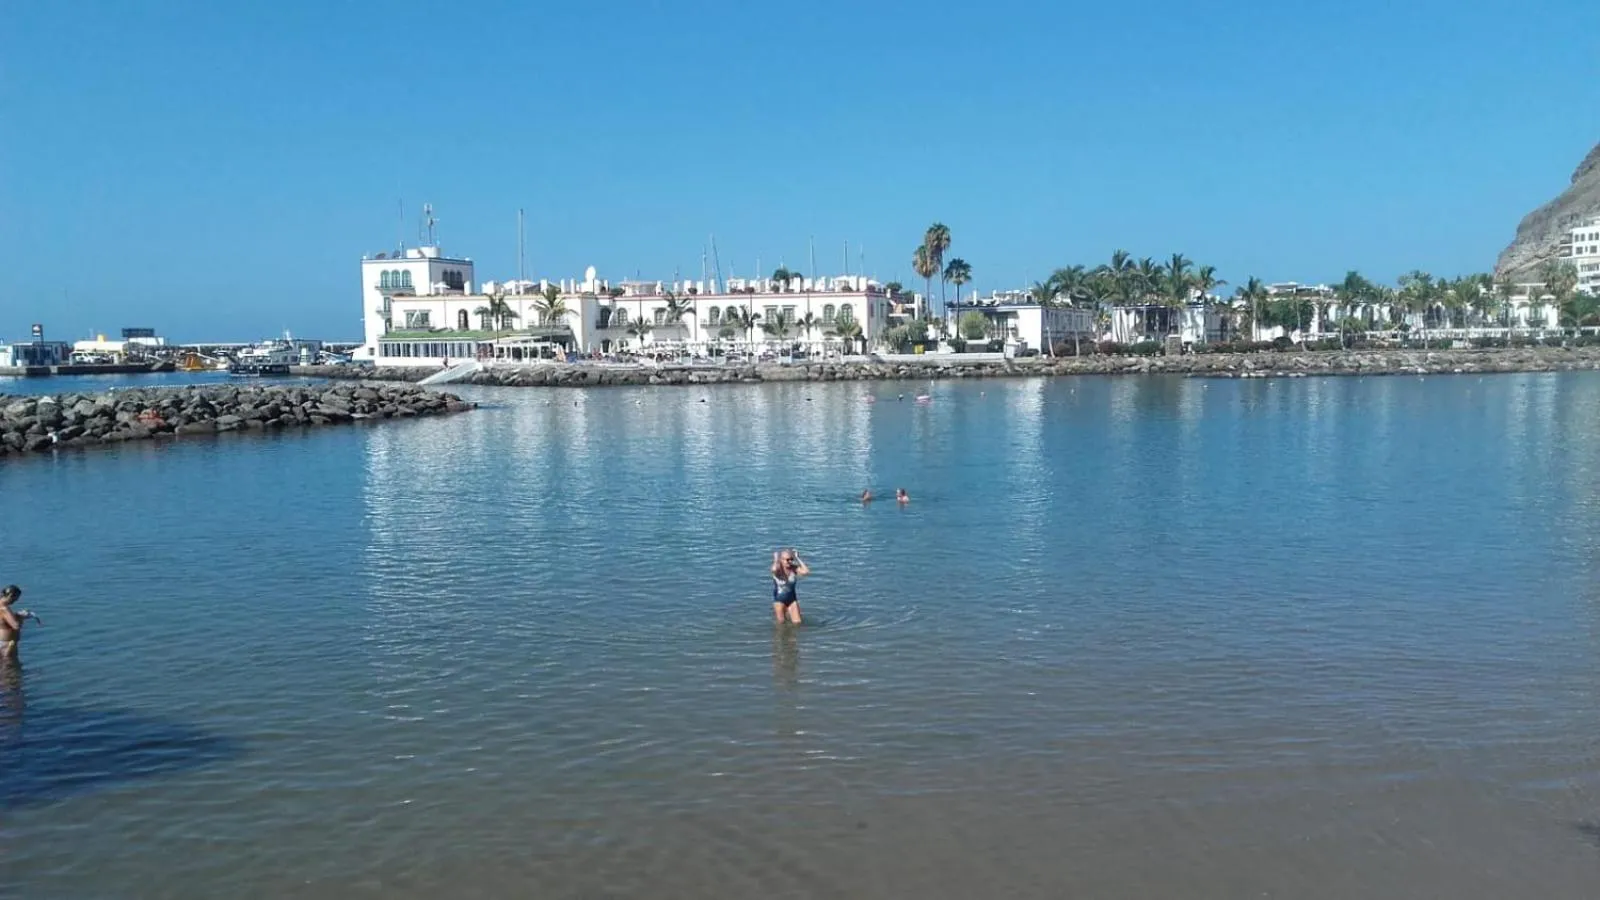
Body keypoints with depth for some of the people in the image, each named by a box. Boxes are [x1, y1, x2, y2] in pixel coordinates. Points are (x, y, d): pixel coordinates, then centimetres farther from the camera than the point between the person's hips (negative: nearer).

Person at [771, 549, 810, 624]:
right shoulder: (778, 570, -17)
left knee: (797, 622, 0)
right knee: (781, 623, 5)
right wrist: (776, 560, -22)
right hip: (779, 599, -3)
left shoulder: (794, 569, -10)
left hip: (792, 598, 3)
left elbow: (806, 571, -28)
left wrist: (798, 559, -20)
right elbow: (774, 569, -43)